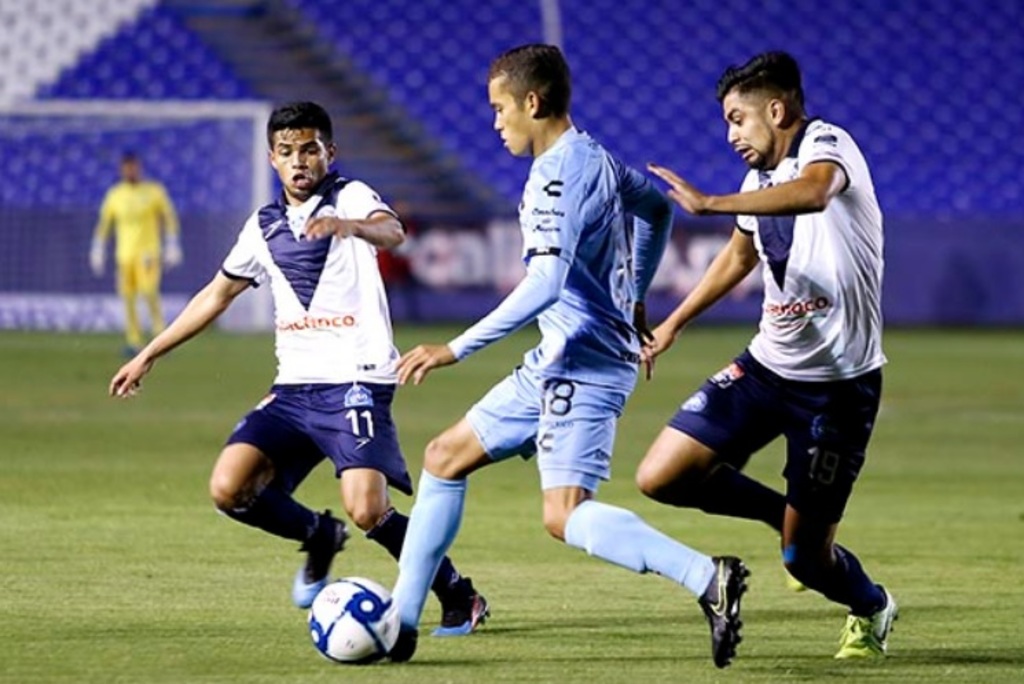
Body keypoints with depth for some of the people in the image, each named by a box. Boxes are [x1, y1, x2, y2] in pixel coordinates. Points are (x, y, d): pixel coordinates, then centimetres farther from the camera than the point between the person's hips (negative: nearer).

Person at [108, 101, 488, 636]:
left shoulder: (351, 196, -1)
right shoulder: (264, 226, 15)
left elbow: (391, 232, -25)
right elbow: (217, 295, 27)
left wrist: (347, 225, -48)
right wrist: (147, 356, 27)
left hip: (356, 384, -6)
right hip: (293, 386, 6)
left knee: (367, 511, -20)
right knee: (229, 489, -11)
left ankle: (459, 598, 1)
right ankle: (318, 537, 17)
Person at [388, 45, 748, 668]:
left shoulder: (558, 174, -18)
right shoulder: (594, 158, 13)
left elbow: (545, 283, -27)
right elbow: (658, 208, 30)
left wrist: (457, 350, -25)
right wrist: (634, 301, 36)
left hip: (586, 365, -10)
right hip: (556, 362, 10)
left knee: (565, 515, -20)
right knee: (446, 458, 14)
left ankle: (708, 578, -28)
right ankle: (401, 622, 17)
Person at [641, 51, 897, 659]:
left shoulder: (827, 145, -16)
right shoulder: (761, 177, 9)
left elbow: (814, 192, -42)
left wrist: (710, 203, -48)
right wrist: (674, 323, 30)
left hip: (839, 382, -8)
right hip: (767, 365, 8)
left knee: (805, 558, -2)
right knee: (661, 477, -4)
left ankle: (873, 609, 33)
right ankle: (791, 516, 19)